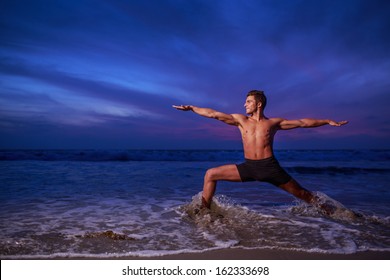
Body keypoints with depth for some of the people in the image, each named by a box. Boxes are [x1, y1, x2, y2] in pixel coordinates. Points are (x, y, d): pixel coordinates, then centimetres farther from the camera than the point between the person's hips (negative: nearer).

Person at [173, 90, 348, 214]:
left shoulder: (273, 122, 6)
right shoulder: (240, 120, 8)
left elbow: (302, 122, 10)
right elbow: (213, 114, 2)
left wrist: (328, 121, 8)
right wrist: (191, 108, -4)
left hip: (269, 167, -1)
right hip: (248, 167, 2)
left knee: (299, 192, 5)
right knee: (211, 174, -4)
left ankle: (326, 211, 28)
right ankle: (204, 211, 6)